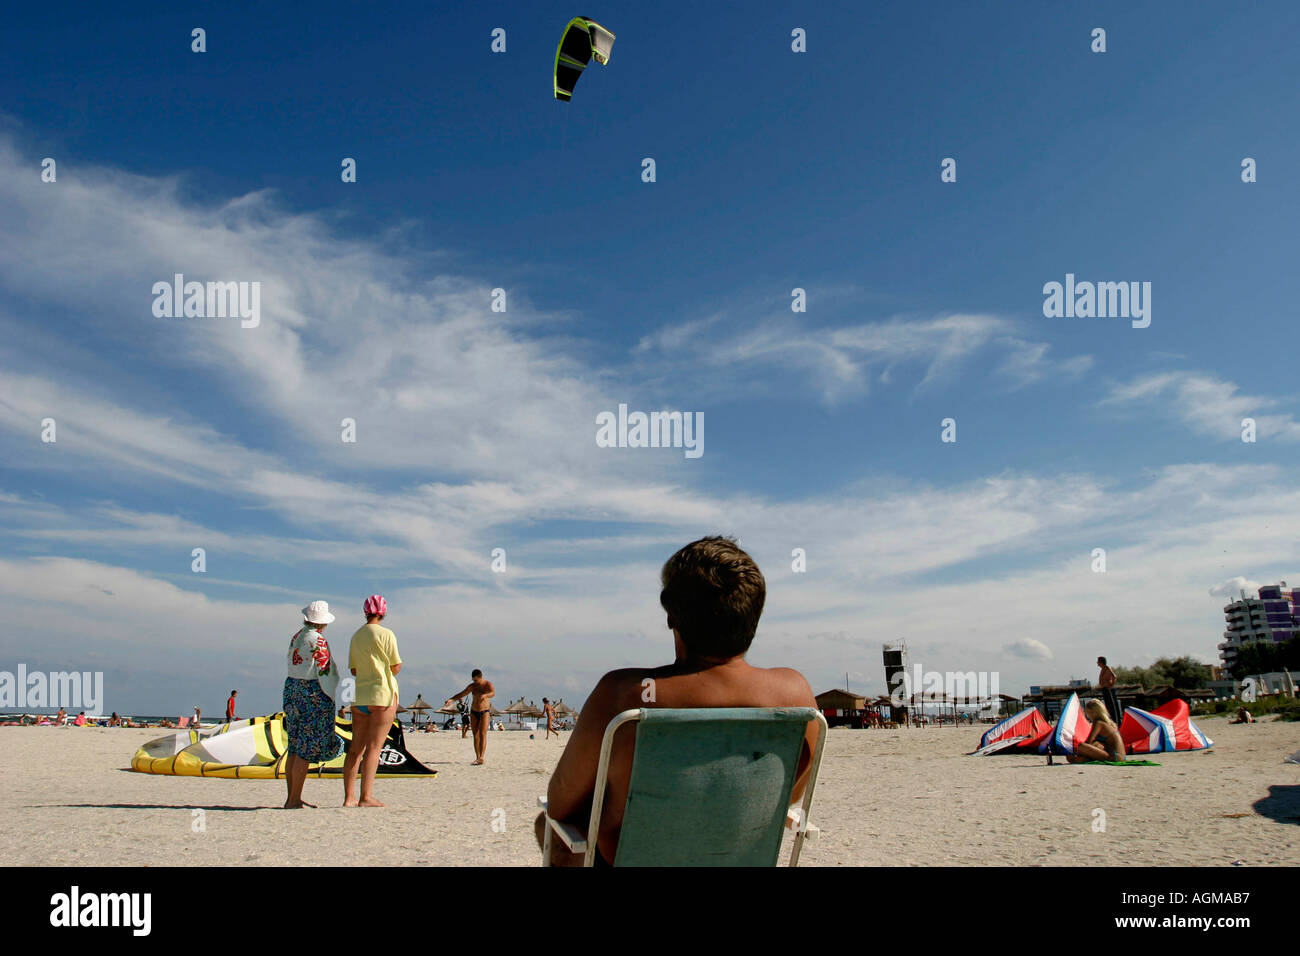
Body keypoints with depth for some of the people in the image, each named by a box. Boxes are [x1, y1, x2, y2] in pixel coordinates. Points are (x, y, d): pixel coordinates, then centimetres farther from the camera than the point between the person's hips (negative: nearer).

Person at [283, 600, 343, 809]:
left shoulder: (296, 638, 11)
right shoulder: (318, 641, -14)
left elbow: (294, 667, 14)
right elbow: (324, 673, -15)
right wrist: (330, 700, -9)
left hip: (292, 689, 9)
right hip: (313, 694, -9)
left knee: (295, 748, 12)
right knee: (307, 750, -4)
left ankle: (292, 797, 18)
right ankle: (294, 800, -2)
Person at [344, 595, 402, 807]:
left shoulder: (356, 636, 13)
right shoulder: (386, 634, -6)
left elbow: (353, 670, 15)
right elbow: (396, 667, -6)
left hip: (359, 696, 6)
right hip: (382, 694, -6)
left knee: (356, 748, 8)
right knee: (374, 747, -7)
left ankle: (349, 797, 9)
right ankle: (366, 797, -10)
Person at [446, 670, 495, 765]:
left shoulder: (488, 684, -10)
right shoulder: (472, 686, 3)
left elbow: (493, 693, -30)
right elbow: (461, 694, 8)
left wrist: (485, 695, -51)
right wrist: (451, 699, -8)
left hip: (485, 712, -5)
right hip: (474, 712, 5)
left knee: (482, 734, -15)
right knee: (476, 736, 4)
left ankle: (481, 758, -22)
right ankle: (477, 758, 9)